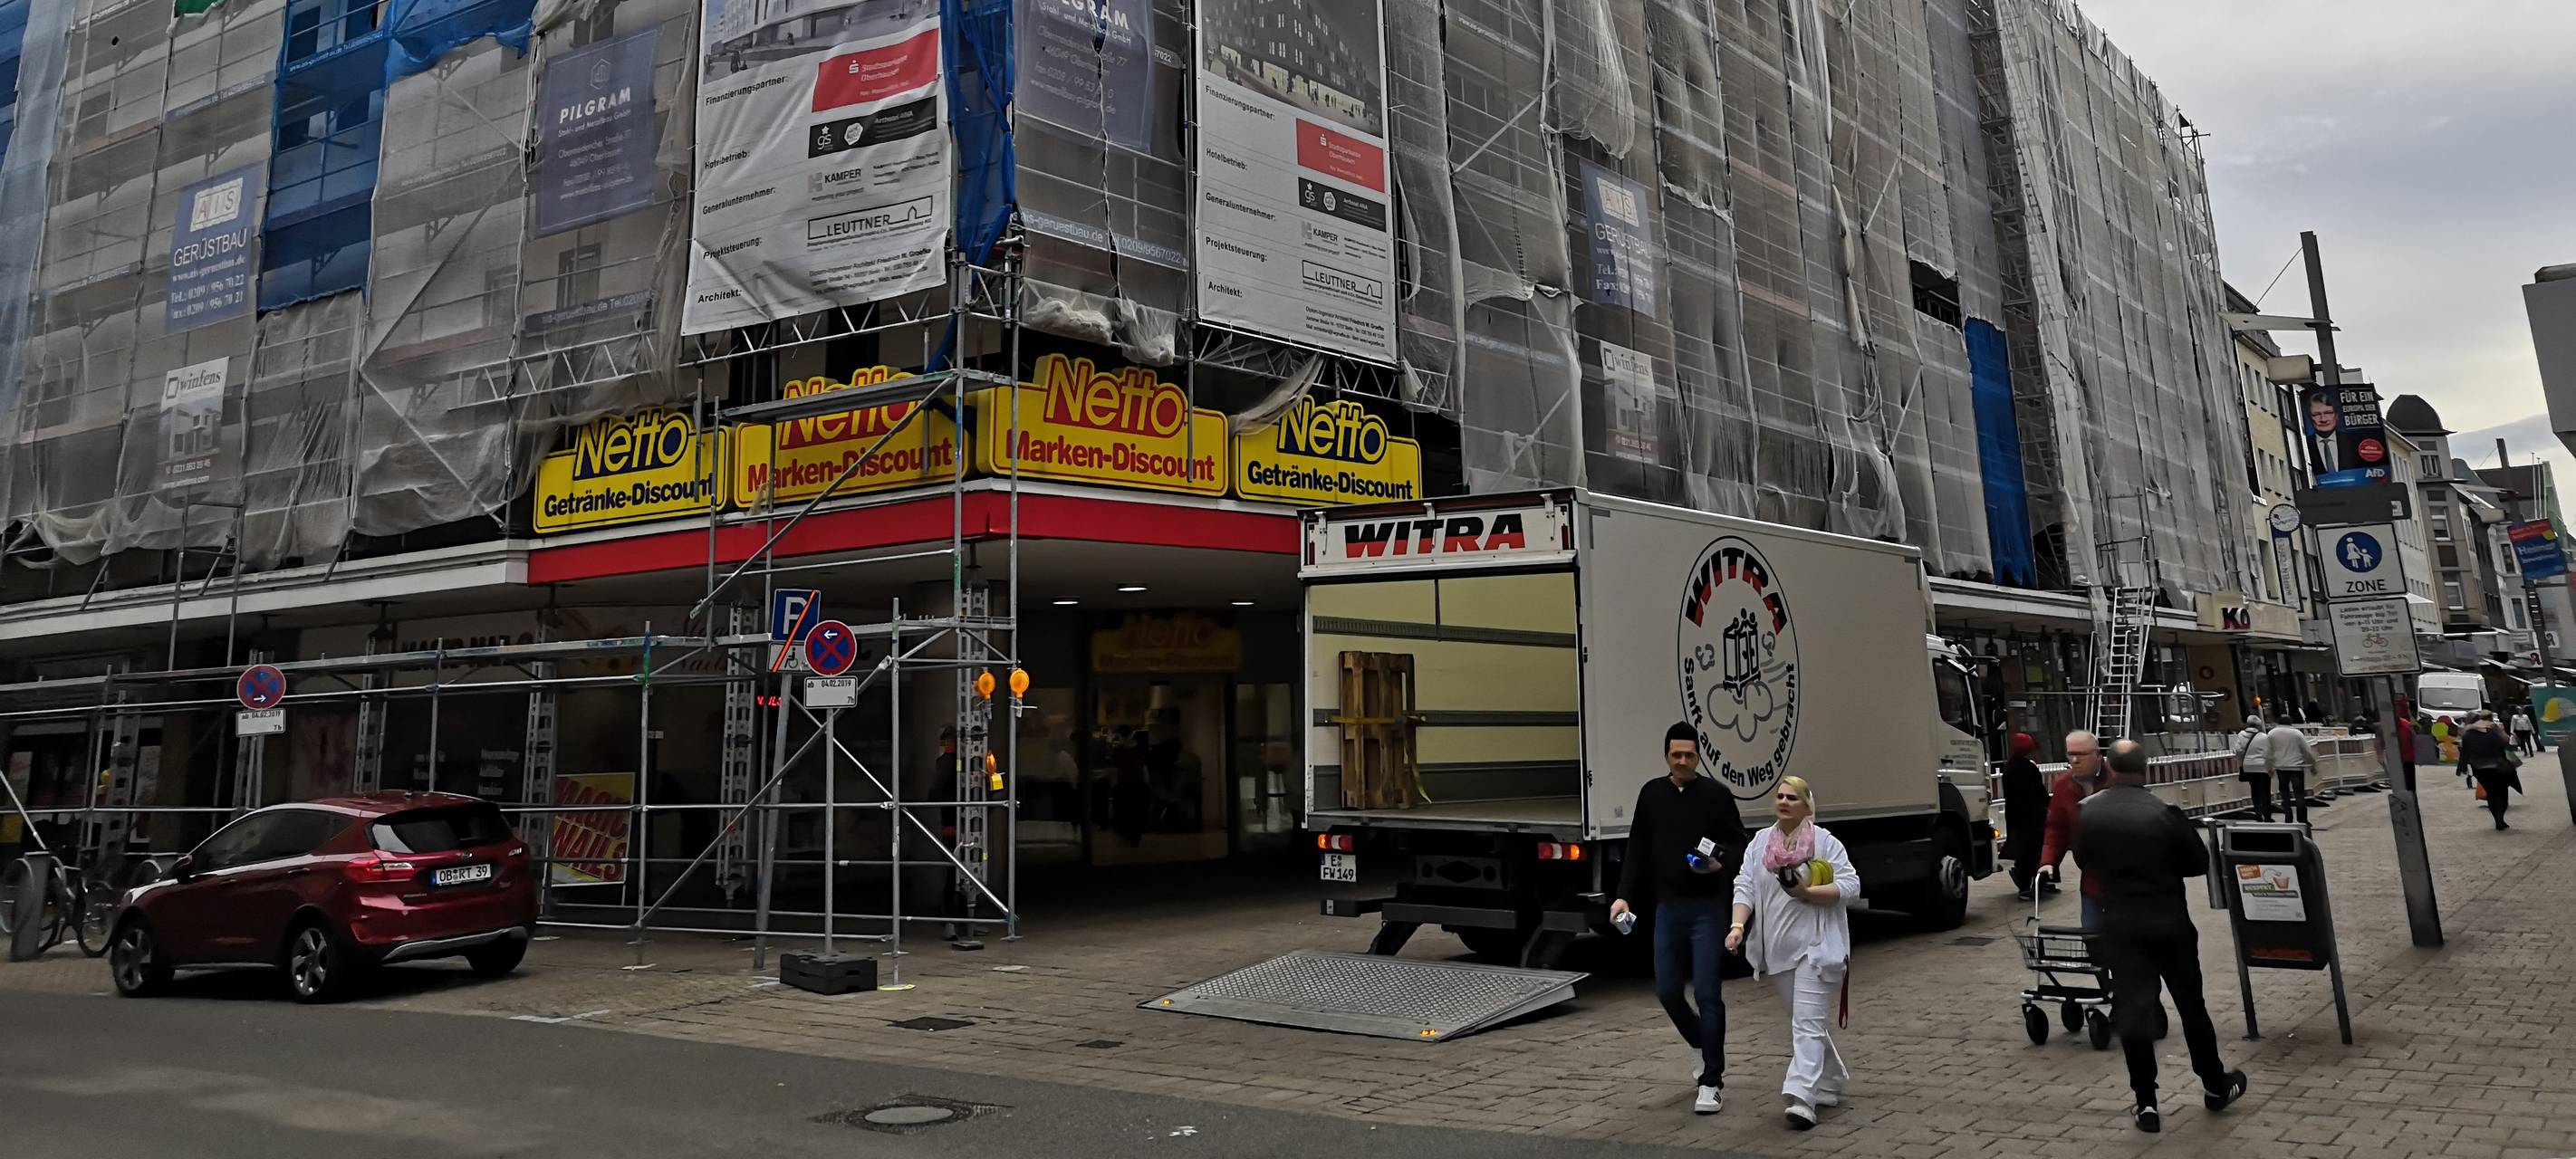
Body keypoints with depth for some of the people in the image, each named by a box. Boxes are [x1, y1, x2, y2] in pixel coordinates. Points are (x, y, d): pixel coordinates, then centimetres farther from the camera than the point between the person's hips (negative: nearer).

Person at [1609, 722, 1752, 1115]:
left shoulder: (1716, 795, -4)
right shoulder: (1652, 794, 5)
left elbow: (1739, 843, 2)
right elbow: (1638, 849, 8)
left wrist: (1721, 864, -19)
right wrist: (1624, 895, -1)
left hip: (1707, 909, -4)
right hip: (1668, 908, 4)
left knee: (1707, 993, -5)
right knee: (1668, 991, 8)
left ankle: (1711, 1082, 5)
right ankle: (1706, 1051, 34)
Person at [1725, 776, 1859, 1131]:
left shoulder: (1825, 842, -5)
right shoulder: (1759, 842, 7)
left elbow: (1851, 887, -9)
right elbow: (1745, 888, 2)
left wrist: (1808, 893, -22)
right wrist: (1738, 925, -13)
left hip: (1816, 948, -5)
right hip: (1778, 951, 6)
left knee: (1807, 1023, -12)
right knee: (1804, 1022, 17)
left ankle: (1800, 1098, -18)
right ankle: (1831, 1082, 35)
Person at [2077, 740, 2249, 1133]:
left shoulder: (2088, 813, -7)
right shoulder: (2164, 812, -16)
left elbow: (2084, 862, 5)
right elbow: (2199, 862, -5)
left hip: (2119, 925, 1)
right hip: (2169, 921, -1)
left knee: (2131, 1010, 5)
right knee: (2191, 1004, 16)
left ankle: (2146, 1103, 7)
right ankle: (2215, 1086, 32)